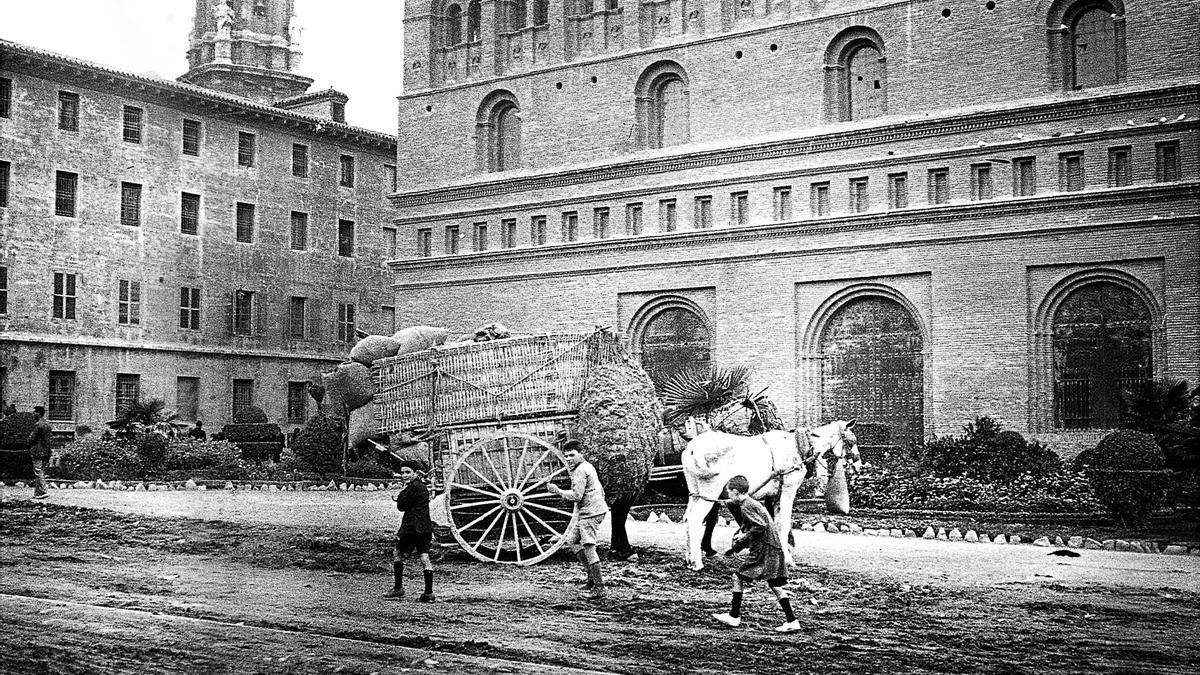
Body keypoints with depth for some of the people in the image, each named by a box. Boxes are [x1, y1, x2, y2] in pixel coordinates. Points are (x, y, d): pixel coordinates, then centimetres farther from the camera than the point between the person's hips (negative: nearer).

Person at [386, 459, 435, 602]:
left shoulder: (413, 487, -12)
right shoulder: (422, 486, 17)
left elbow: (401, 506, -9)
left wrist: (402, 491, 3)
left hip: (413, 527, -8)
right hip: (426, 527, 8)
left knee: (397, 553, 7)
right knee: (424, 556, 2)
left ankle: (398, 588, 9)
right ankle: (429, 592, -3)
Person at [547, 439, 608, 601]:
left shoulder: (580, 471, -13)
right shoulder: (588, 467, 19)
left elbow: (576, 496, -21)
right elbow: (601, 491, 24)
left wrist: (557, 491, -11)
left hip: (589, 512, -11)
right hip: (597, 509, 11)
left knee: (588, 547, -11)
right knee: (572, 540, 19)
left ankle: (599, 587, -11)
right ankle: (592, 574, 19)